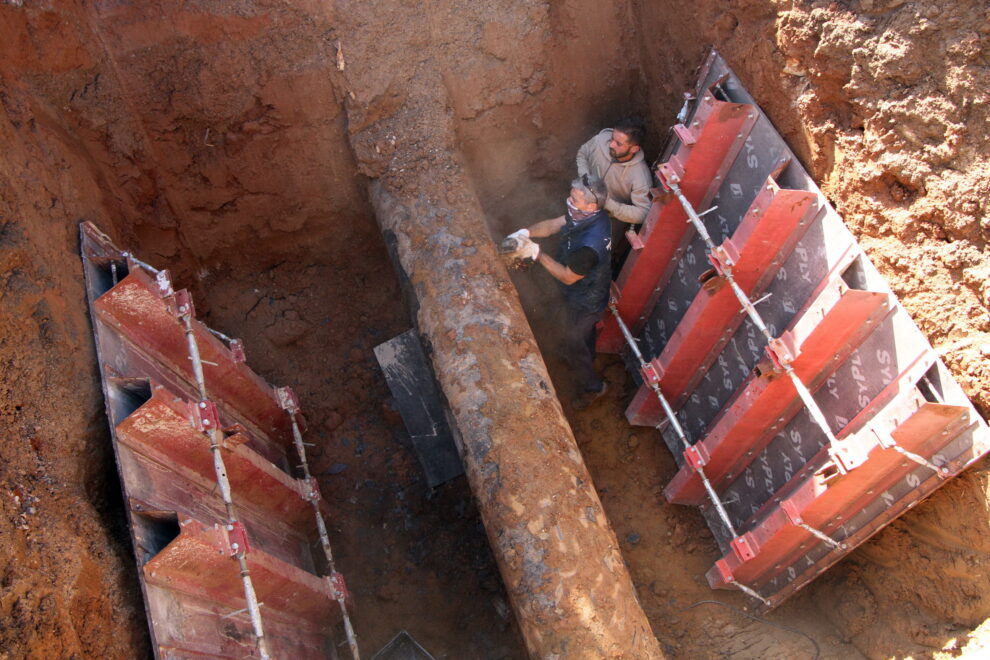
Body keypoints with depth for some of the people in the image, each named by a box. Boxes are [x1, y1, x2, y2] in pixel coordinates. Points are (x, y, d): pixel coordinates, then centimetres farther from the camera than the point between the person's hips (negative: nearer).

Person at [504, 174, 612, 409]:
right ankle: (587, 359, 67)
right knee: (585, 332, 36)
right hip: (589, 292, 8)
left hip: (585, 302, -8)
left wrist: (536, 253, -30)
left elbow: (568, 277, -30)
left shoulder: (590, 245, -46)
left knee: (574, 344, 18)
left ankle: (591, 387, 43)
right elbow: (554, 224, -7)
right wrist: (526, 233, -23)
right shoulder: (589, 214, -19)